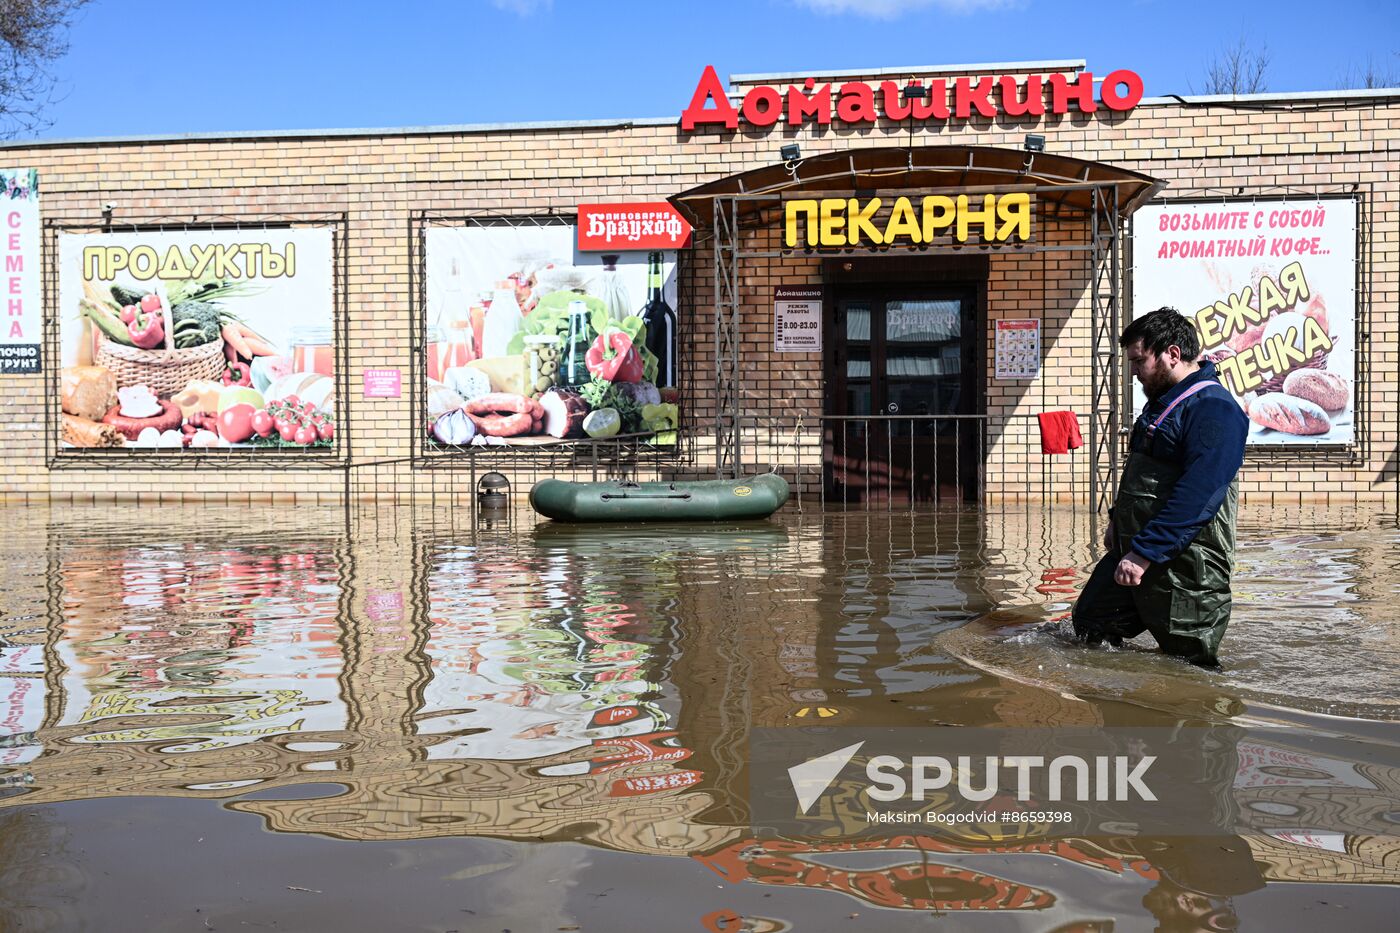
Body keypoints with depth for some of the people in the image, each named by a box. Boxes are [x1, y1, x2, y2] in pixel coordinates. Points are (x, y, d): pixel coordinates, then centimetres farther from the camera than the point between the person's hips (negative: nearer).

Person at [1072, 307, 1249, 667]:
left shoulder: (1214, 408, -19)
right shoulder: (1162, 401, 14)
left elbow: (1195, 499, -28)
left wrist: (1144, 553, -29)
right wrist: (1118, 520, 23)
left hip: (1185, 568, -10)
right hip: (1133, 554, 10)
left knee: (1188, 666, 0)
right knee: (1088, 624, 16)